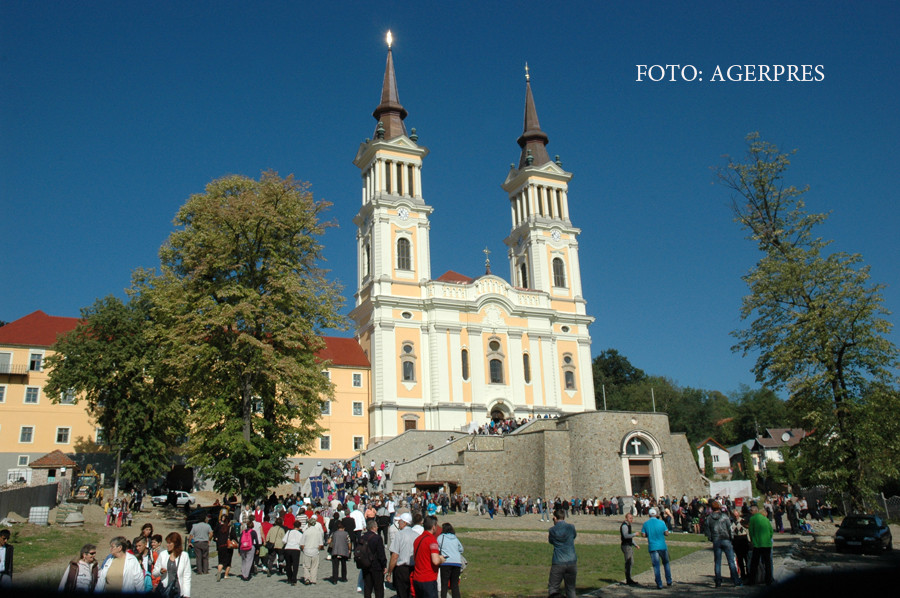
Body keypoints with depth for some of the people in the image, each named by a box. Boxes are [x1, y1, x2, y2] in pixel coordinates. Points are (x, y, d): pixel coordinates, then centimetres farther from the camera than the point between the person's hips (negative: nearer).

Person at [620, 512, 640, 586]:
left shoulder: (628, 525, 18)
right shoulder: (624, 525, -14)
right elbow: (626, 536, -27)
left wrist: (635, 544, 20)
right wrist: (634, 534, -20)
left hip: (630, 546, 10)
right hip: (626, 546, -10)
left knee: (631, 563, 13)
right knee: (628, 563, -9)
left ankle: (628, 579, 20)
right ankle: (628, 580, -6)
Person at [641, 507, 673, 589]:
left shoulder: (645, 524, -3)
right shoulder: (661, 523, -6)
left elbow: (643, 535, -5)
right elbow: (666, 533, -3)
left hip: (652, 547, 0)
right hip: (662, 546, 0)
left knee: (656, 566, 4)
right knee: (666, 563, 19)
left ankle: (659, 584, 4)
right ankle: (669, 581, 22)